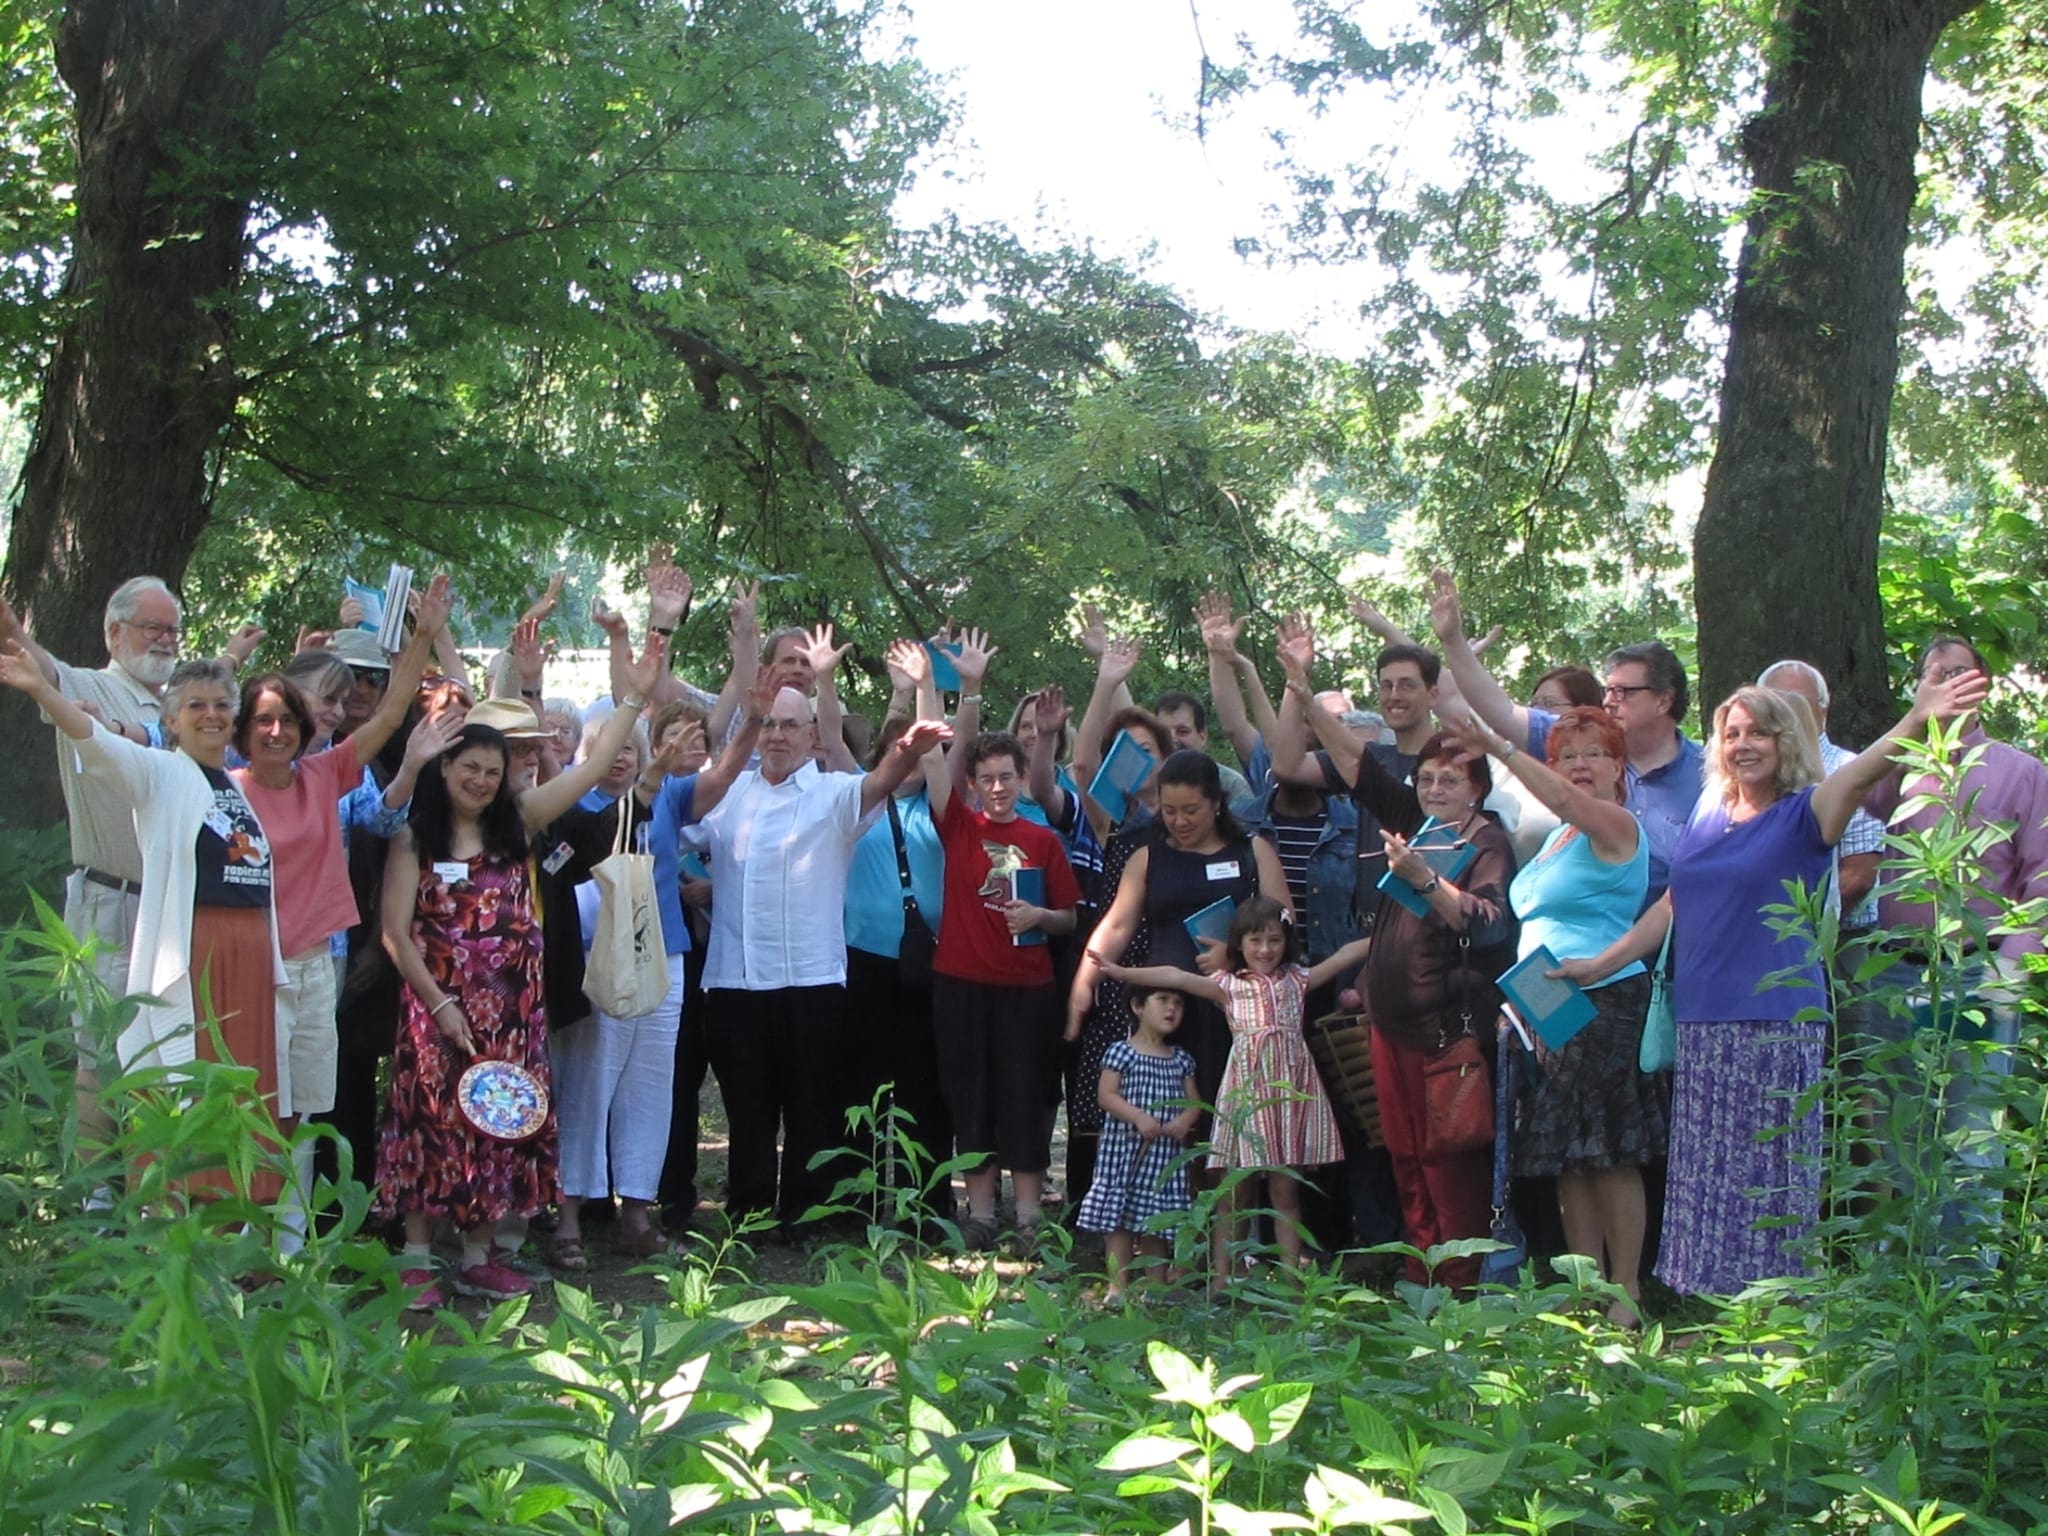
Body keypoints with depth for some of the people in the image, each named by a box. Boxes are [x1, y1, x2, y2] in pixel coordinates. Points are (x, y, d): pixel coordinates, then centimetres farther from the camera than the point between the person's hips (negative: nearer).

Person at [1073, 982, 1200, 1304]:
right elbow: (1106, 1095, -10)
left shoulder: (1181, 1060, 12)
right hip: (1125, 1145, -4)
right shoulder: (1121, 1052, -4)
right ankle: (1118, 1286, 1)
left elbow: (1193, 1100, 13)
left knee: (1157, 1219, 9)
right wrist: (1139, 1118, -21)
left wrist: (1186, 1119, -10)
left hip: (1167, 1151, 4)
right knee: (1118, 1217, -3)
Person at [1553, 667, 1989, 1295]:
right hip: (1702, 1025, 6)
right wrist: (1597, 965, 24)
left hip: (1776, 1025, -6)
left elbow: (1859, 775, -21)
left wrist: (1917, 719, -38)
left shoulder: (1802, 815, -2)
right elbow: (1671, 907, 23)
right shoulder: (1708, 819, 15)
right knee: (1703, 1181, 8)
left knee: (1769, 1179, -5)